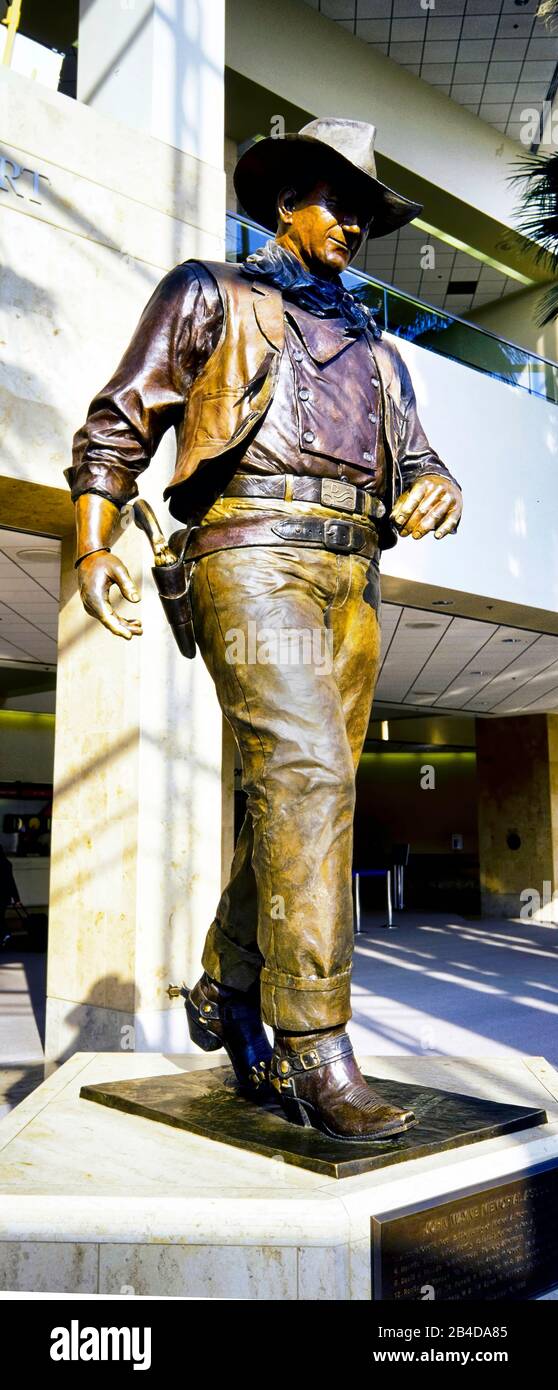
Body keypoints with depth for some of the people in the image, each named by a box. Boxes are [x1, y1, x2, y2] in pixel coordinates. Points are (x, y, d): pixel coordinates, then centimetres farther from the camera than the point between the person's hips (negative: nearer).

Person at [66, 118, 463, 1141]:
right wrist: (93, 545, -5)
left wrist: (439, 495, -5)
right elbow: (118, 422, 10)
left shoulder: (375, 351, 31)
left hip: (351, 576, 6)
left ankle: (226, 991, 19)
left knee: (303, 789, 3)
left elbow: (416, 463, 21)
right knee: (305, 771, -22)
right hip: (252, 550, -6)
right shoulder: (211, 297, 17)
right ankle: (317, 1052, -21)